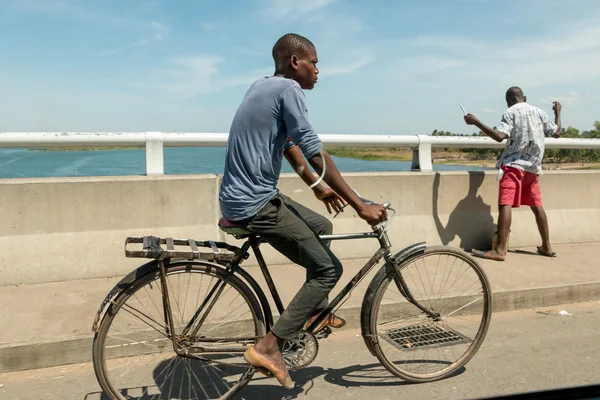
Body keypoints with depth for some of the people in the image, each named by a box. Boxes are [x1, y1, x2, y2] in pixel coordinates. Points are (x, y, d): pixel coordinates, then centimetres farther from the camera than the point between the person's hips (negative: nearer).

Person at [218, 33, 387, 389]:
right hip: (255, 205, -10)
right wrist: (361, 206, -17)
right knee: (329, 269, -3)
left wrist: (318, 187, 29)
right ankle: (269, 347, -2)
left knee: (322, 228, 24)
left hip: (243, 197, 10)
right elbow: (316, 154, -20)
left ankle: (314, 310, 34)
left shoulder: (263, 86, 16)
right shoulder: (289, 89, -13)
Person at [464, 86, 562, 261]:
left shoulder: (510, 113, -3)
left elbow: (499, 136, -19)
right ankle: (546, 247, 24)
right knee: (537, 205, 16)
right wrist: (558, 112, 38)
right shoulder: (539, 112, 14)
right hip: (533, 167, 7)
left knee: (505, 204, -14)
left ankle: (499, 250, -23)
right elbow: (556, 133, 22)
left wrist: (476, 122, -17)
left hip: (513, 165, -6)